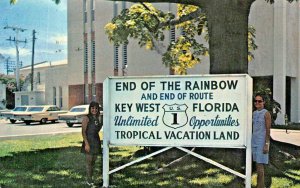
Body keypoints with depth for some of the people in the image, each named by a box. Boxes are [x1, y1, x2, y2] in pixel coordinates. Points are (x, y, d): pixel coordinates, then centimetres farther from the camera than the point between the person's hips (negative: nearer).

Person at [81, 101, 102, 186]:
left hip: (96, 141, 7)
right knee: (89, 161, -1)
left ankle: (90, 178, 22)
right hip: (89, 141, -7)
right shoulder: (86, 118, -9)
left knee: (93, 161, 12)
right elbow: (83, 132, -13)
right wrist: (86, 143, -19)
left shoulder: (98, 118, 10)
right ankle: (89, 180, 7)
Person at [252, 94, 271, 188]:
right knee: (257, 165, 7)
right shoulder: (254, 113, 12)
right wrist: (250, 141, 15)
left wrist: (266, 144, -14)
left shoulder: (266, 113, -6)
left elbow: (268, 130, -9)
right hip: (254, 141, 6)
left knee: (260, 165, -6)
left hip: (262, 141, -6)